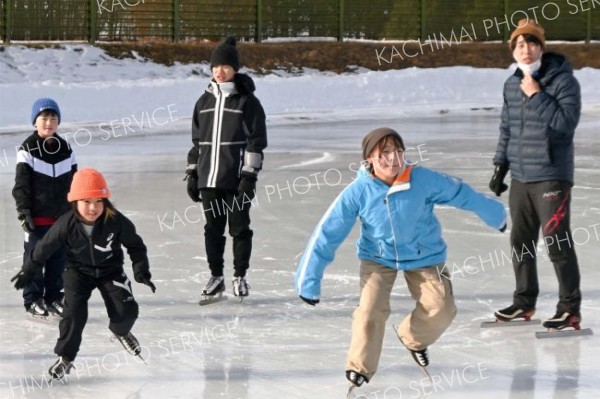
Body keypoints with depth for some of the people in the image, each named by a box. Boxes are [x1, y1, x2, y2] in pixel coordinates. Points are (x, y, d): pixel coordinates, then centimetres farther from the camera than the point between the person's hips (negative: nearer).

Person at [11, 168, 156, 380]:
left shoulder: (116, 221, -25)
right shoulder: (66, 225, -25)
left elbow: (135, 245, -9)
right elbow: (45, 247, -9)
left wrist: (141, 272, -10)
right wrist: (28, 271, 1)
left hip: (110, 270, 1)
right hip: (78, 271, -1)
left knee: (126, 310, -8)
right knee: (74, 312, -16)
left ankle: (120, 331, 29)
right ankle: (65, 356, 1)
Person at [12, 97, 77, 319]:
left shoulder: (66, 150, 7)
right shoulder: (28, 149, -7)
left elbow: (73, 183, 13)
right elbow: (21, 185, -8)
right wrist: (24, 212, -14)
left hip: (61, 216, 4)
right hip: (37, 216, -4)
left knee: (59, 258, 8)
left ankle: (54, 297, 19)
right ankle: (33, 300, 8)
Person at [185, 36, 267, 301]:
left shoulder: (247, 101, -4)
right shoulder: (205, 101, 11)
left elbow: (257, 140, -6)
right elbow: (196, 140, 16)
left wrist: (250, 175, -13)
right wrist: (192, 173, 12)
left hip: (236, 178, -4)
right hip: (209, 178, 4)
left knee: (239, 227, 3)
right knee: (212, 227, 8)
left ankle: (240, 277, 14)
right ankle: (216, 277, 17)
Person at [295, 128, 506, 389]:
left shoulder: (423, 180, -23)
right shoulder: (358, 192, -24)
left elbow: (462, 194, -5)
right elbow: (327, 233, -18)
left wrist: (496, 216, 10)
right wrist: (309, 281, -15)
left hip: (424, 257, 1)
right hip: (378, 258, -1)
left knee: (441, 309, -9)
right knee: (371, 309, -19)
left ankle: (413, 338, 26)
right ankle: (360, 367, 5)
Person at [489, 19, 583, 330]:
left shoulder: (563, 80, -9)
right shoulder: (512, 85, 10)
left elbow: (566, 123, -20)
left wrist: (537, 95, -19)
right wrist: (500, 166, 15)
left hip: (551, 176, -6)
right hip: (520, 177, 6)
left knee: (556, 243, -8)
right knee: (520, 241, 13)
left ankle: (570, 308, -1)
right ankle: (524, 302, 26)